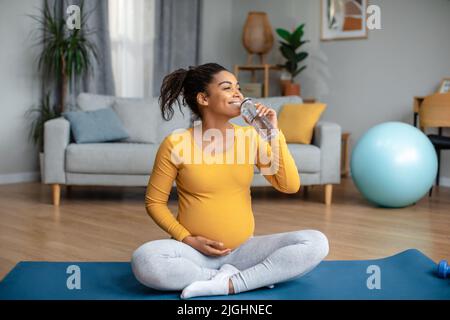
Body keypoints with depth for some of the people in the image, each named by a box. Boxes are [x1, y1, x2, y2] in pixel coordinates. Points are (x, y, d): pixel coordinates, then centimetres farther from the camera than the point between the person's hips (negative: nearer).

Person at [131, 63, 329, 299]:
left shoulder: (250, 136, 0)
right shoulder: (176, 144, -9)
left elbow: (290, 186, -6)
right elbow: (154, 202, 0)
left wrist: (275, 134, -14)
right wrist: (187, 239, -12)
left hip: (243, 249, 2)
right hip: (194, 250, -2)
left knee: (316, 243, -17)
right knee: (144, 260, -33)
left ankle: (227, 284, -18)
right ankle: (248, 276, -16)